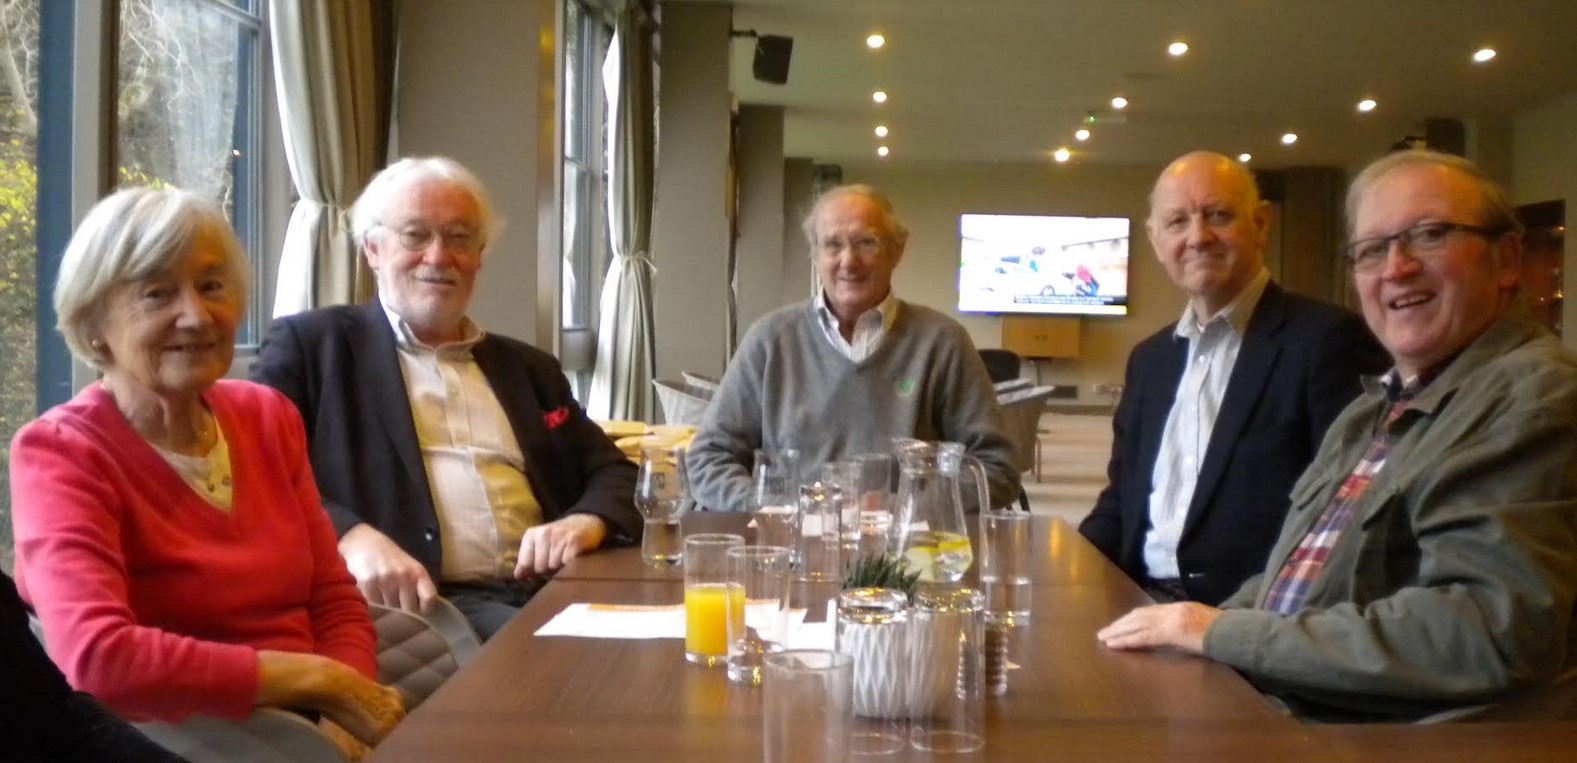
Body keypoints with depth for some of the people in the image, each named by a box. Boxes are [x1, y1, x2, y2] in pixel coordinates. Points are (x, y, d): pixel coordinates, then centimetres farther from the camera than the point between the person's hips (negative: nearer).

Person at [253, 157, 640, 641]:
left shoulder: (528, 368, 24)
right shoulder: (310, 344, 9)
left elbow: (614, 473, 20)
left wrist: (585, 523, -4)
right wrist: (351, 539, -22)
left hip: (551, 594, 6)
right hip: (419, 603, -6)